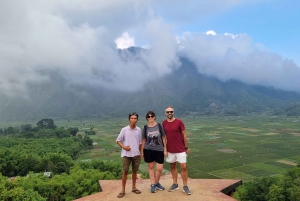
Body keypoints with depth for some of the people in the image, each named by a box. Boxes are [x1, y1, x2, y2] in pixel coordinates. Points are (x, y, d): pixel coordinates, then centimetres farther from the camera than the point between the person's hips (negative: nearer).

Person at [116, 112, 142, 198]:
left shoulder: (139, 130, 2)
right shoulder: (124, 129, -6)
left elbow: (140, 143, 10)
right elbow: (118, 140, -1)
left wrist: (140, 152, 10)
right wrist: (124, 147, -15)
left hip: (136, 154, 3)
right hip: (126, 154, -2)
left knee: (135, 171, 13)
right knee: (125, 171, 0)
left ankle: (134, 187, 28)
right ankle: (123, 190, 11)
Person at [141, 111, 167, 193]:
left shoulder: (159, 126, -3)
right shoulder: (145, 127, -1)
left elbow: (163, 138, 2)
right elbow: (143, 140, 6)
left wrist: (165, 149, 0)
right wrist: (142, 151, 7)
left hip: (159, 150, 0)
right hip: (148, 150, 0)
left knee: (160, 168, 1)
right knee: (151, 167, 10)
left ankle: (157, 183, 27)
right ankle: (153, 185, 24)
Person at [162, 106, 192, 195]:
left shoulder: (179, 122, -10)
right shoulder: (164, 123, -1)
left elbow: (184, 135, -4)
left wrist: (186, 147, -2)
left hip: (180, 149, -3)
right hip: (170, 149, 3)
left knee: (184, 167, -2)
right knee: (173, 166, 14)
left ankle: (185, 186, 12)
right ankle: (175, 184, 28)